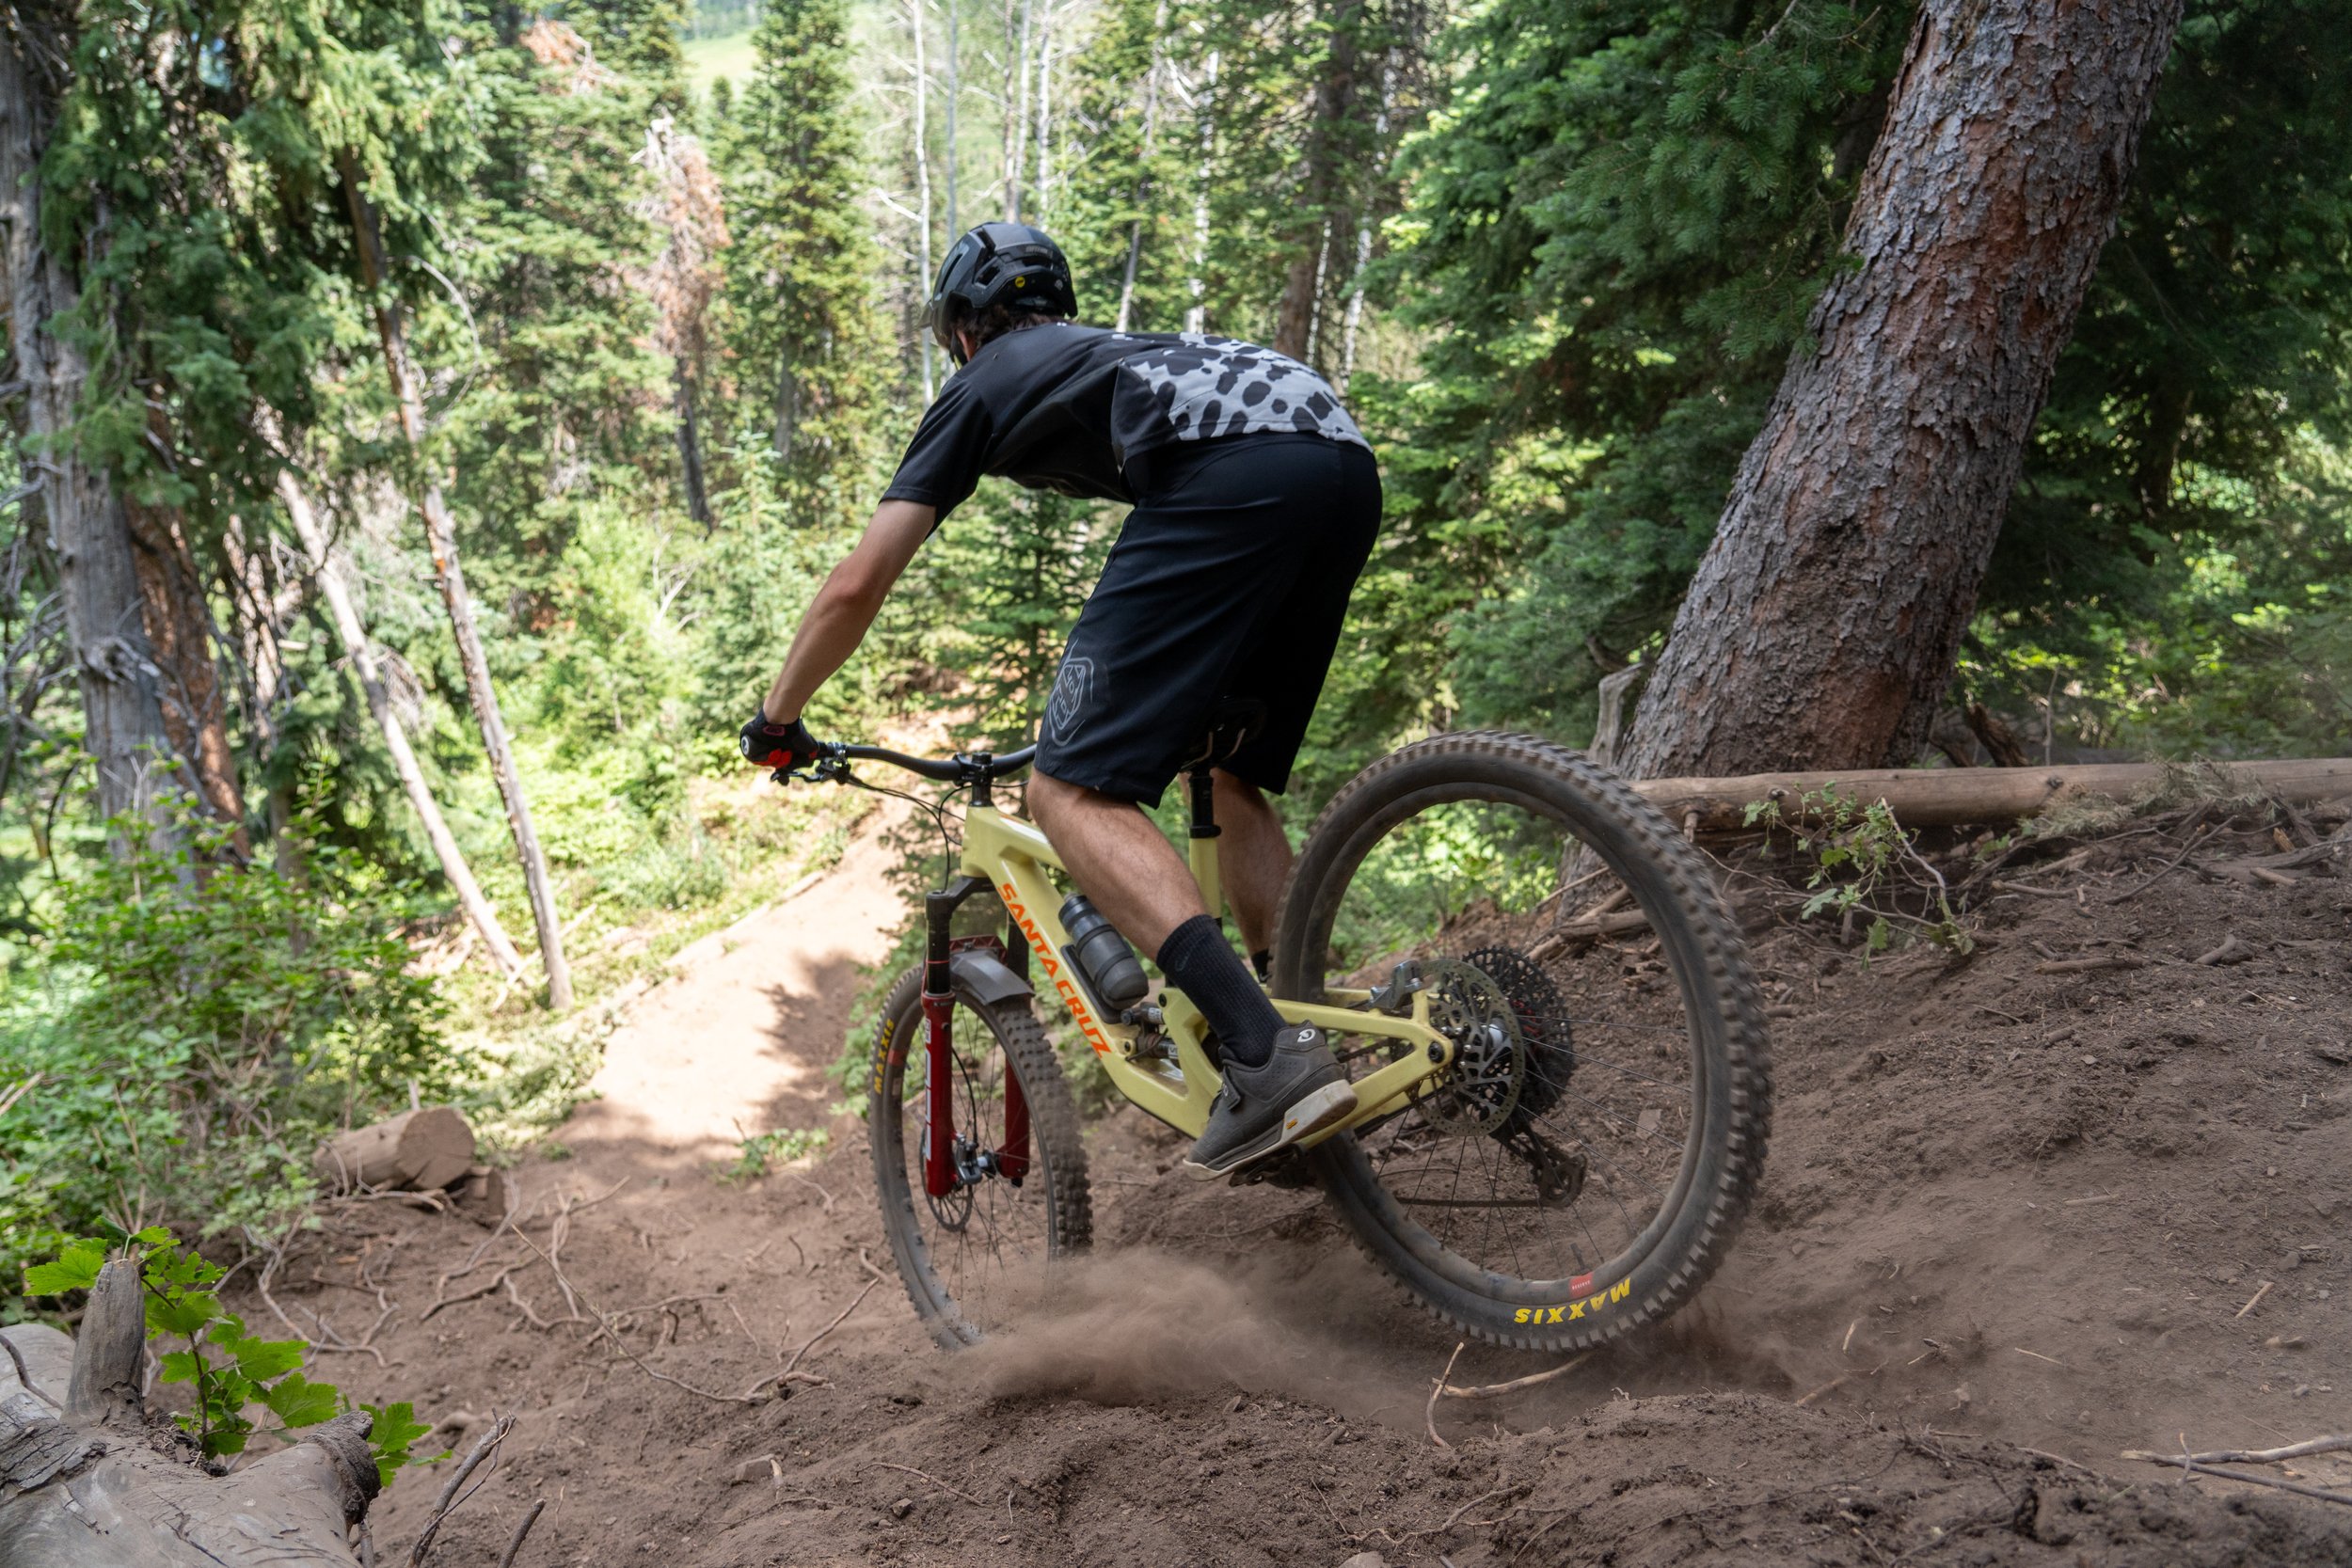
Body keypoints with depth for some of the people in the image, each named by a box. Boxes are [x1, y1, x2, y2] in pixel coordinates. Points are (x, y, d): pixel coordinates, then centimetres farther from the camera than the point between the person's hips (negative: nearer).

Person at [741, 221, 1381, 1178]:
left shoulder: (983, 388, 24)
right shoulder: (1123, 354, 42)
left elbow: (855, 587, 20)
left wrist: (777, 719, 34)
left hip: (1230, 473, -8)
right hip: (1349, 461, 8)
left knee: (1073, 793, -6)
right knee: (1239, 783, 21)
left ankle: (1266, 1058, -20)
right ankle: (1306, 1049, 16)